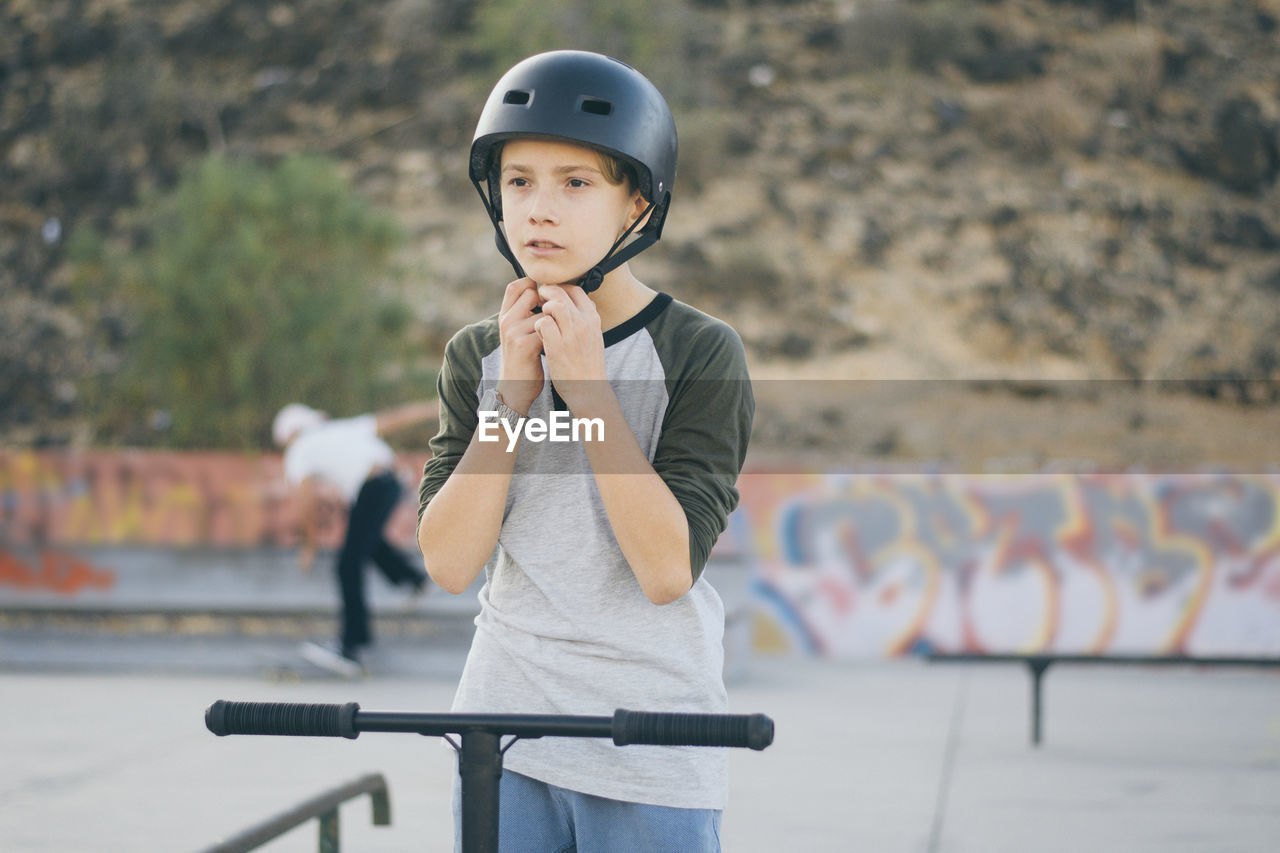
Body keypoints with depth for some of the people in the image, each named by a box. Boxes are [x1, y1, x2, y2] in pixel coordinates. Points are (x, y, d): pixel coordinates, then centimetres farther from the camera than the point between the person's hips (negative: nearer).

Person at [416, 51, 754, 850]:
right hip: (501, 740, 4)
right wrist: (513, 391, -11)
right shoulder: (477, 355, 7)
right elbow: (450, 562, -4)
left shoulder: (700, 354, -7)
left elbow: (668, 569, -16)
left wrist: (589, 388, -17)